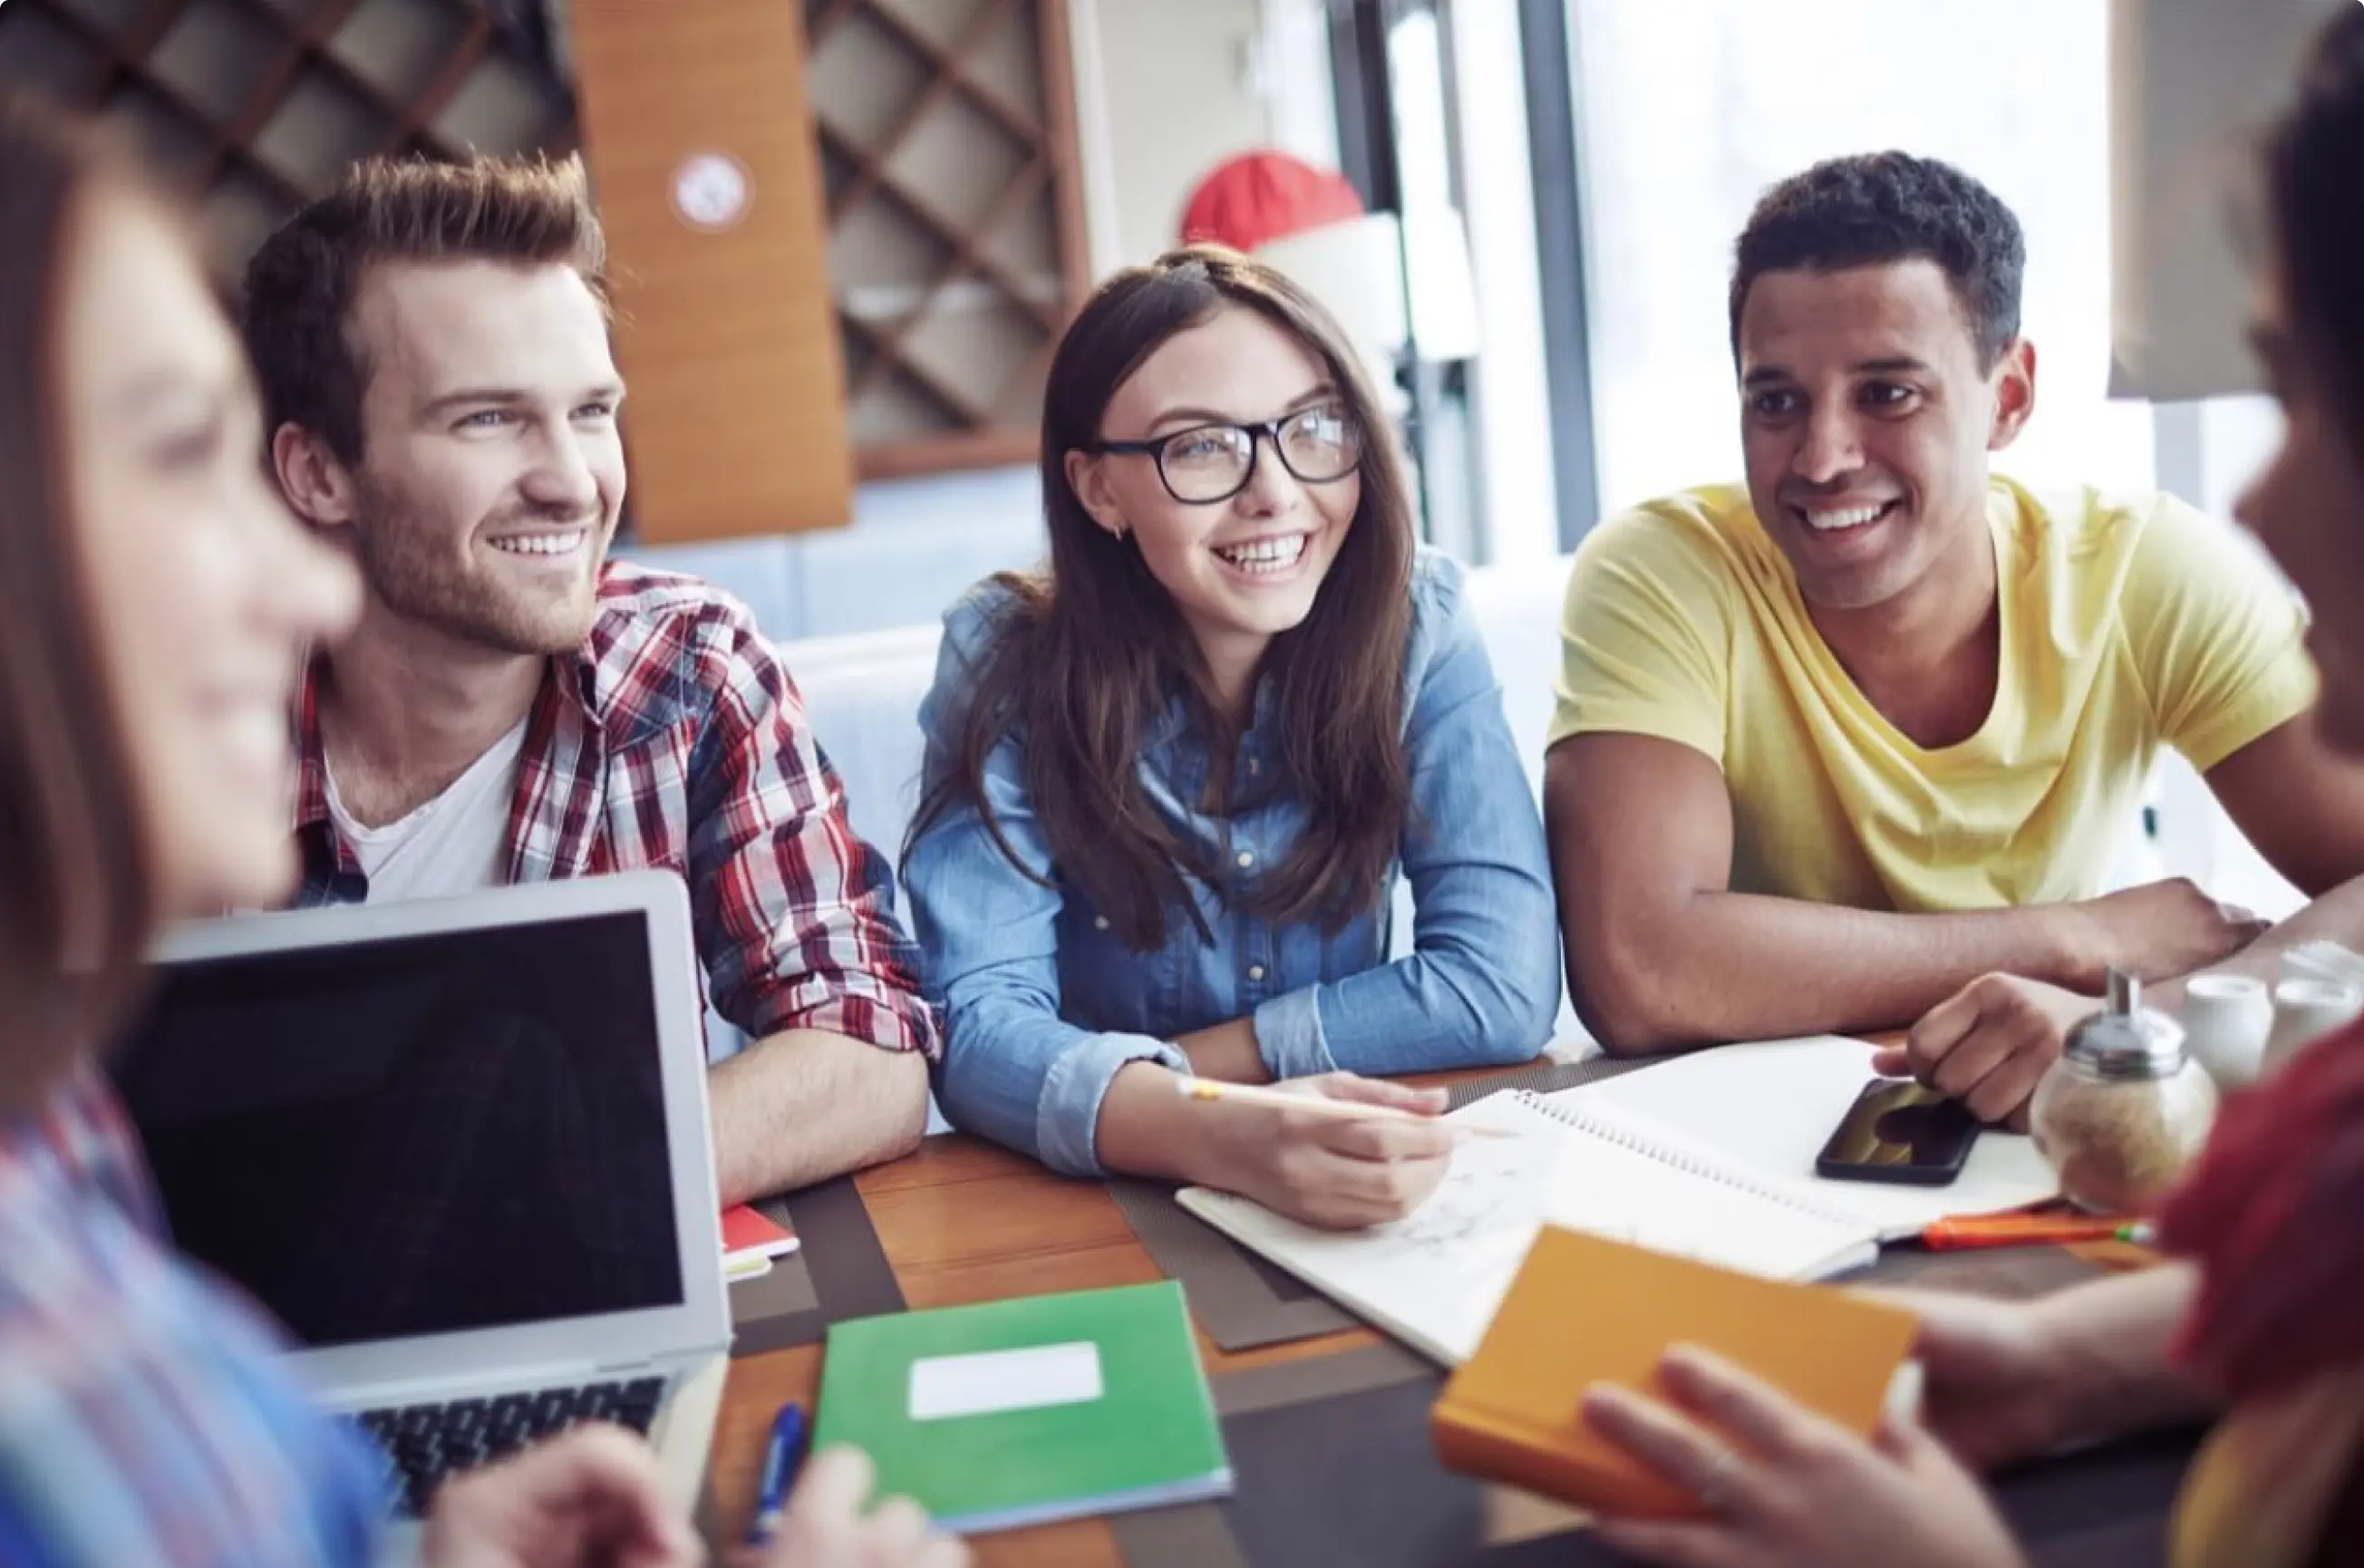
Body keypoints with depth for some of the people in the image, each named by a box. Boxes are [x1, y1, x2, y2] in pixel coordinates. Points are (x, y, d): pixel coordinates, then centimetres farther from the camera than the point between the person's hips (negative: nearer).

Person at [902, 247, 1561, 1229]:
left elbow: (1503, 983, -14)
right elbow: (980, 1024, -19)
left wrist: (1142, 1074, -15)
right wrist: (1208, 1133, -38)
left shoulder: (1415, 623, -9)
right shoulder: (1006, 663, -12)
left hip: (1348, 1209, 1)